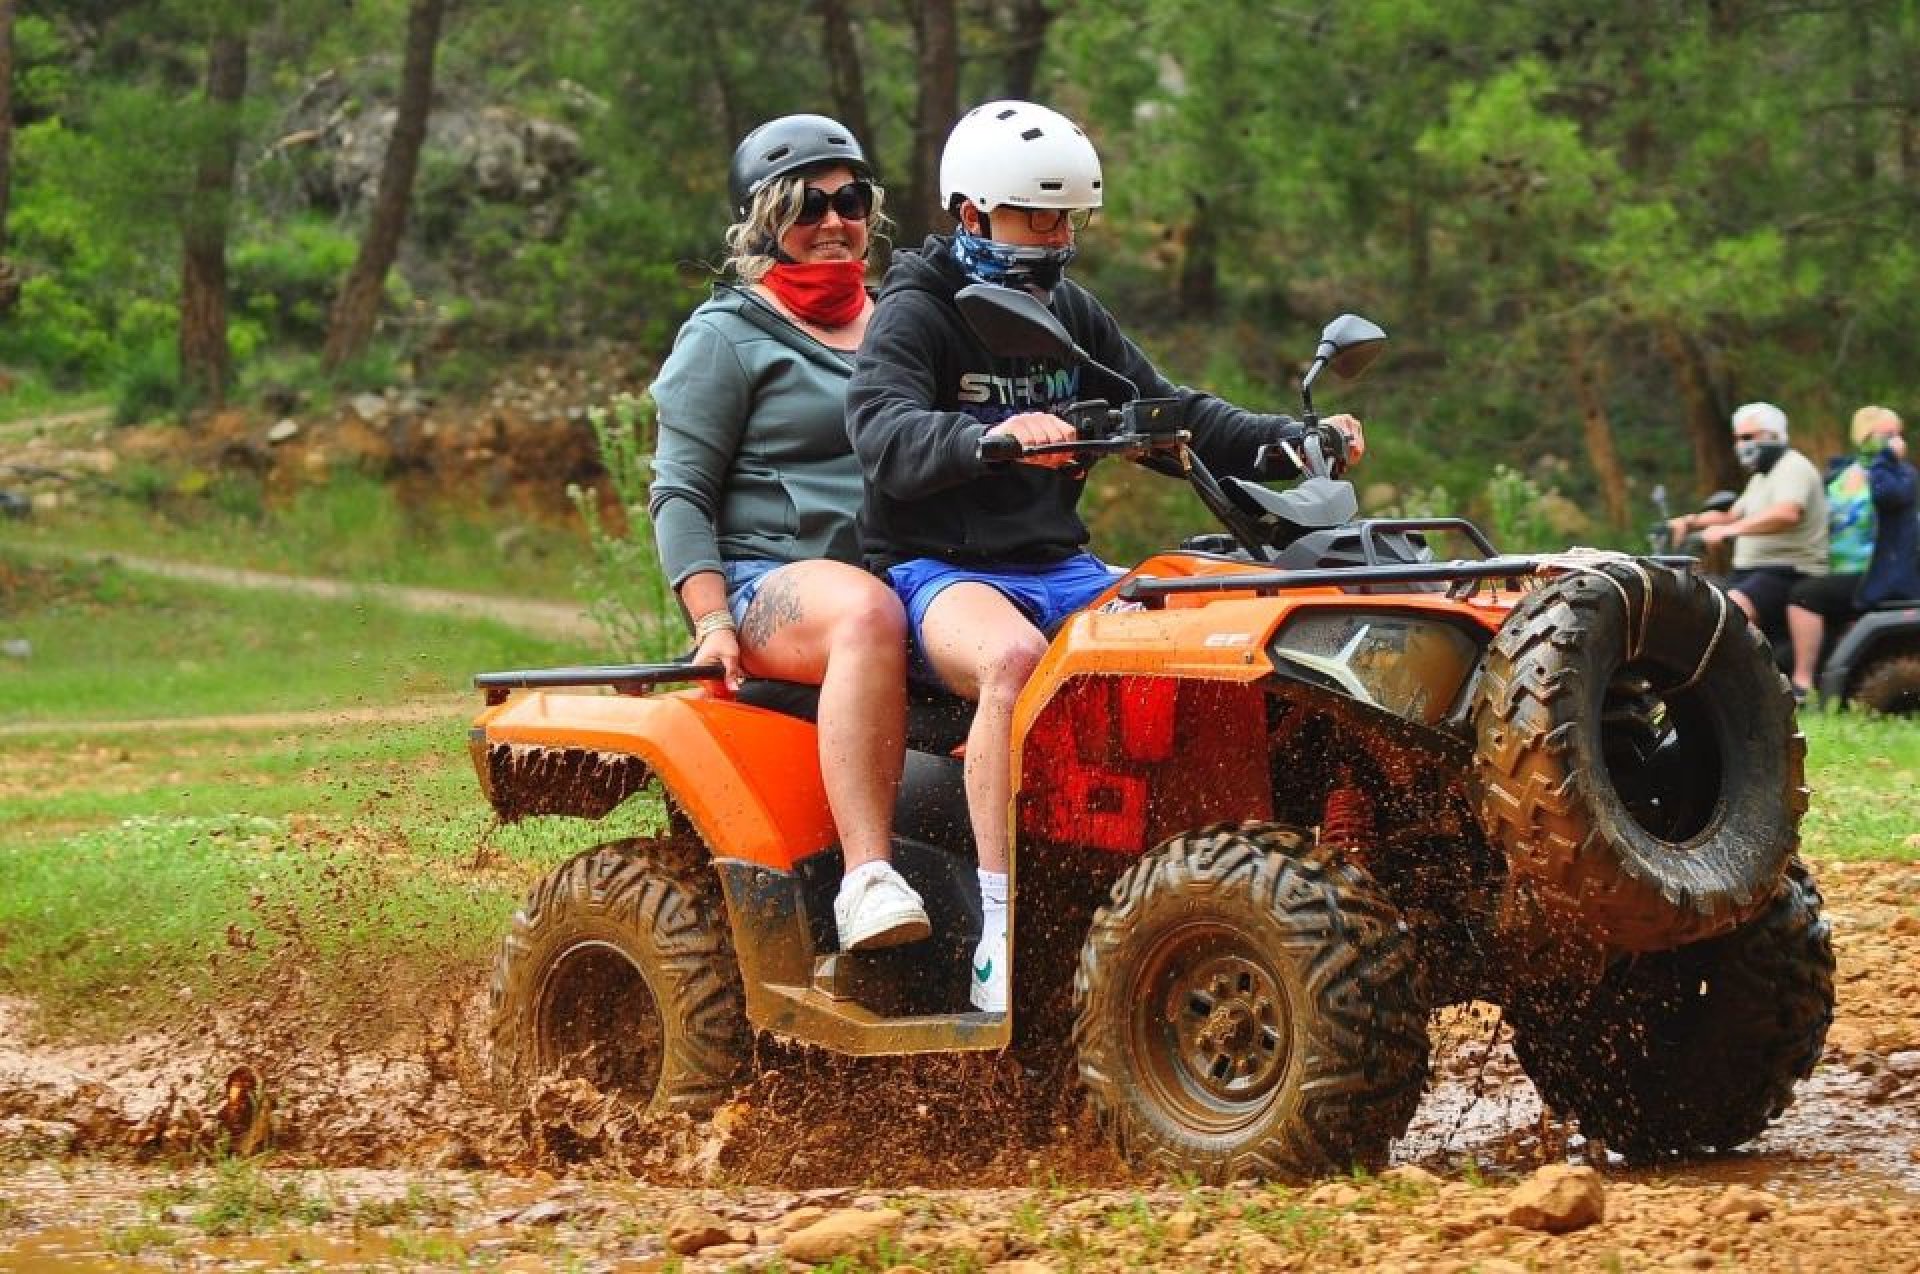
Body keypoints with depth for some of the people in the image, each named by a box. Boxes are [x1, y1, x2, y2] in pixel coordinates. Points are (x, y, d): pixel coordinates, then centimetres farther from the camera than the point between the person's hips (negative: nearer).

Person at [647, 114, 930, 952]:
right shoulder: (725, 338, 6)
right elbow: (680, 493, 0)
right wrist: (713, 621, -14)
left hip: (915, 569, 5)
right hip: (774, 583, -5)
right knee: (868, 615, -41)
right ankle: (866, 877, -49)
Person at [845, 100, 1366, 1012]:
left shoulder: (1072, 315, 17)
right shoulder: (914, 315, -5)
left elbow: (1169, 415, 23)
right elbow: (886, 438, -24)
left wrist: (1292, 441, 8)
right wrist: (993, 436, -44)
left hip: (1059, 568, 7)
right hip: (939, 570, -6)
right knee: (1014, 656, -39)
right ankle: (1000, 935, -40)